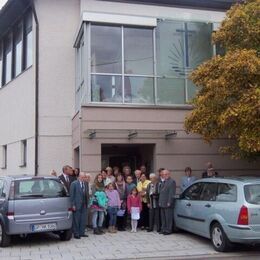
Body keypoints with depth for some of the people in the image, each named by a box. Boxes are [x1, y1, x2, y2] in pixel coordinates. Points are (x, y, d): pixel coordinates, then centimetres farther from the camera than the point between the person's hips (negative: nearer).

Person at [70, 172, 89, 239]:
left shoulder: (85, 184, 11)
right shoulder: (74, 184, -4)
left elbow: (87, 195, 14)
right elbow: (72, 195, -7)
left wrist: (87, 203, 6)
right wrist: (73, 205, -11)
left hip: (84, 205, 5)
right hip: (77, 205, -5)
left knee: (83, 220, 7)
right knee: (76, 220, -1)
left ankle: (82, 233, 16)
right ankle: (76, 234, 7)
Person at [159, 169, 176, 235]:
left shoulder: (172, 182, -9)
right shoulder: (163, 182, 20)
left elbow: (171, 193, -15)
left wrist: (169, 202, -18)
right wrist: (160, 201, 15)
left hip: (168, 203, -9)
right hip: (162, 203, 9)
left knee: (168, 217, -3)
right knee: (163, 217, 13)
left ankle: (168, 230, 4)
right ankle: (163, 229, 20)